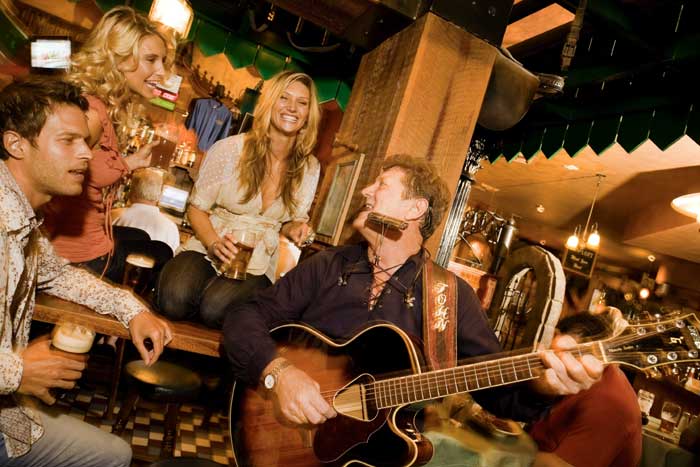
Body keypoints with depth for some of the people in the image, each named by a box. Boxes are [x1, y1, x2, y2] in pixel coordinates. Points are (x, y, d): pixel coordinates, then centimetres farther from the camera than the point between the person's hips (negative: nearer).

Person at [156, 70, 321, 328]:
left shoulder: (309, 167, 3)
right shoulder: (228, 149, -6)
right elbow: (197, 208, 1)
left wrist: (293, 228, -9)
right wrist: (214, 243, -18)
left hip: (258, 266, 1)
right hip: (207, 249, -1)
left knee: (215, 309, -29)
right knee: (175, 301, -31)